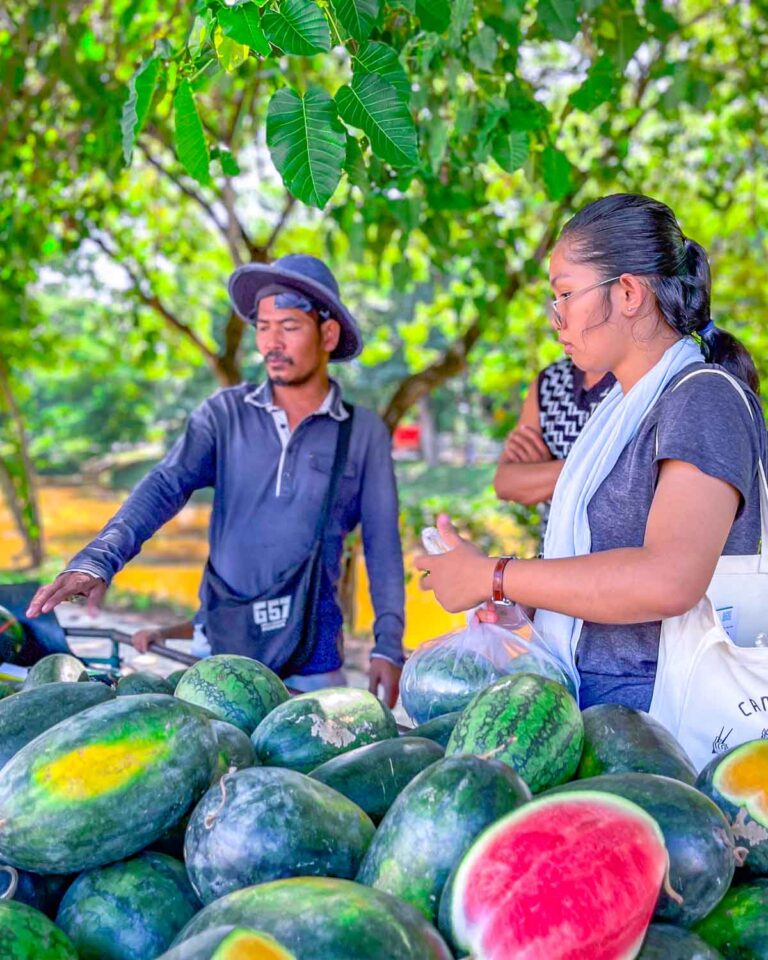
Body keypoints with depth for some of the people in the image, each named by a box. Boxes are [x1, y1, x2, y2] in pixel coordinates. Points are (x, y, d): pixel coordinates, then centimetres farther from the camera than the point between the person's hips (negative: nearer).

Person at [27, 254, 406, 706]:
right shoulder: (225, 414, 2)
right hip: (223, 641, 1)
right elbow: (165, 486, -10)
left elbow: (383, 545, 2)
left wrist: (389, 644, -5)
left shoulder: (364, 432, 0)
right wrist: (98, 559, -26)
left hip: (311, 650, -1)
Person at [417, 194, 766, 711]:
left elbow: (670, 581, -25)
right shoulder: (625, 405, 16)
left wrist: (492, 577, -18)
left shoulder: (704, 400, -11)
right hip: (584, 696, 8)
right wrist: (520, 604, 2)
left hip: (650, 707, -8)